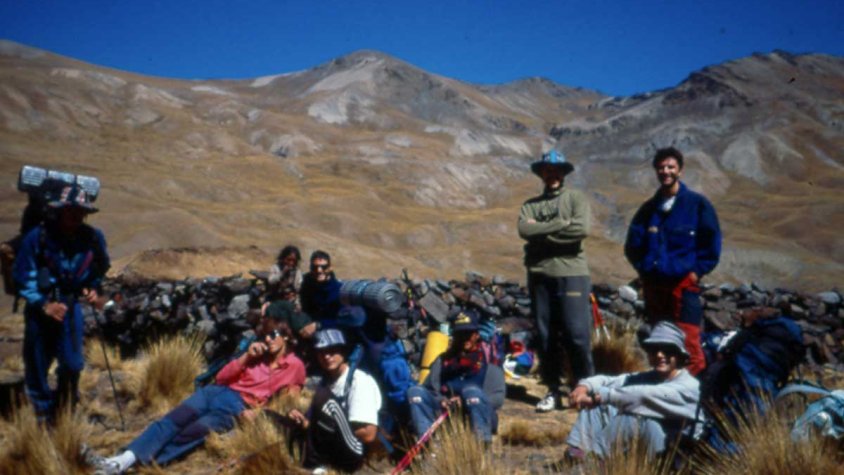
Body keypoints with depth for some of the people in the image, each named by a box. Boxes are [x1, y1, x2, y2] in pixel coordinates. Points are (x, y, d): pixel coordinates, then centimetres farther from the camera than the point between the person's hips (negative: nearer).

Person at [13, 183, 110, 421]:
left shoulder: (93, 238, -11)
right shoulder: (36, 238, -19)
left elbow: (99, 271, 7)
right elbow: (23, 279, -11)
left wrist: (94, 291, -10)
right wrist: (44, 305, -22)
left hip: (71, 307, 2)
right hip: (39, 309, -2)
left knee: (72, 364, 3)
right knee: (36, 365, 8)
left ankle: (66, 408, 30)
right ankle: (45, 412, 30)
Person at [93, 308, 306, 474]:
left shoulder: (295, 366, 6)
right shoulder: (258, 354, 20)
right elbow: (221, 377, 16)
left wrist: (257, 412, -8)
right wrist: (246, 357, 2)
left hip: (238, 407, -4)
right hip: (217, 392, 5)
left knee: (193, 432, -25)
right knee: (172, 420, -20)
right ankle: (126, 457, -34)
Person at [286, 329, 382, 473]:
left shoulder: (360, 380, -10)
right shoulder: (325, 383, 13)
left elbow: (368, 435, -19)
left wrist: (334, 428, -8)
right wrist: (303, 423, -5)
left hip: (353, 455, -8)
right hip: (332, 454, 8)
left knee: (324, 399, -22)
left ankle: (317, 466, -17)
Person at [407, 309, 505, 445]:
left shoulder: (488, 361, 9)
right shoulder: (443, 360, 19)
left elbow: (498, 398, -2)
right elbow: (429, 387, 10)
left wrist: (470, 401, -17)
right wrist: (440, 400, -13)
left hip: (479, 420, -3)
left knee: (472, 391, -32)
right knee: (415, 391, -16)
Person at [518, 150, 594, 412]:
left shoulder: (576, 198, 6)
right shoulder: (531, 204, 13)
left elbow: (581, 229, -12)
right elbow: (524, 229, -7)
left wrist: (541, 231, -8)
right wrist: (561, 223, -10)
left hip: (572, 274, -3)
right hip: (539, 275, 3)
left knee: (577, 334, -5)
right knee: (545, 336, 7)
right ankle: (552, 390, 17)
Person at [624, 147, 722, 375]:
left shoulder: (697, 204, 2)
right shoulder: (648, 208, 13)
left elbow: (712, 243, 1)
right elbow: (633, 244, 18)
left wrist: (697, 271, -4)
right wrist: (642, 268, 6)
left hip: (683, 284, -4)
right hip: (652, 286, 5)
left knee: (688, 345, -10)